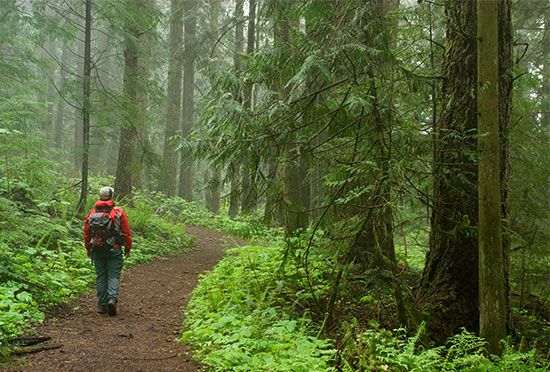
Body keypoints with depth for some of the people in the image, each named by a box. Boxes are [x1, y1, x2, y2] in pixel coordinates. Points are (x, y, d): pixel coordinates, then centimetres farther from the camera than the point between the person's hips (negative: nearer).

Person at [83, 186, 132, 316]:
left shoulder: (92, 213, 3)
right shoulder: (118, 212, -6)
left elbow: (86, 233, 8)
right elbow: (126, 232, -5)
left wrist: (88, 249, 19)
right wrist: (128, 248, 5)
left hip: (97, 251, 3)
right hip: (114, 250, -3)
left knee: (101, 276, 10)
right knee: (114, 276, 3)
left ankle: (102, 305, 12)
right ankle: (112, 298, -18)